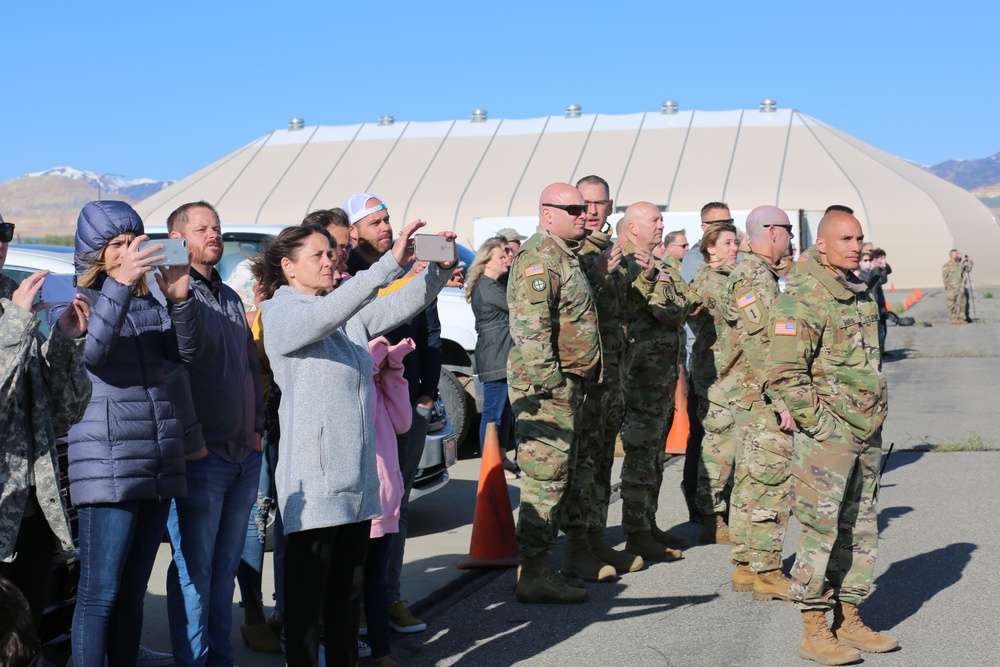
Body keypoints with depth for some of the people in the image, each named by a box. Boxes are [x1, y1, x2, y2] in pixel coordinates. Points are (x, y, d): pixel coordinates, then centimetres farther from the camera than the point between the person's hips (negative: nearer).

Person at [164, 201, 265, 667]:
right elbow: (172, 370, -15)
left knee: (226, 566, 13)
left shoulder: (230, 298, 19)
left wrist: (257, 429, 13)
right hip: (202, 457, -8)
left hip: (245, 455, 8)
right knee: (194, 569, -3)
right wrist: (192, 441, -17)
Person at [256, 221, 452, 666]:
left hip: (358, 474, 7)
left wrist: (439, 269, -15)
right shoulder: (282, 315, -7)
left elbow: (401, 305, 4)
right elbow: (327, 313, -27)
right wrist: (391, 263, -35)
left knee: (347, 591, 14)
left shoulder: (350, 315, 14)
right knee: (307, 595, -1)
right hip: (314, 477, -7)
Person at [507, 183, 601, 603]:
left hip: (566, 383, 11)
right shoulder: (539, 257, -13)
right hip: (546, 384, -11)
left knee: (556, 478, 13)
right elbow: (530, 326, -23)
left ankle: (540, 568, 20)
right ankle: (532, 576, -5)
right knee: (545, 478, -9)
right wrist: (549, 380, -25)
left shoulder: (565, 256, 21)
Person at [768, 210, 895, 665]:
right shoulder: (801, 299, -13)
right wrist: (821, 424, -17)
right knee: (820, 532, -4)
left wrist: (874, 420, 17)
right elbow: (784, 375, -18)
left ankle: (849, 622, 23)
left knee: (860, 531, 13)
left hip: (867, 436, 8)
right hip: (826, 438, -8)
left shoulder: (862, 295, 14)